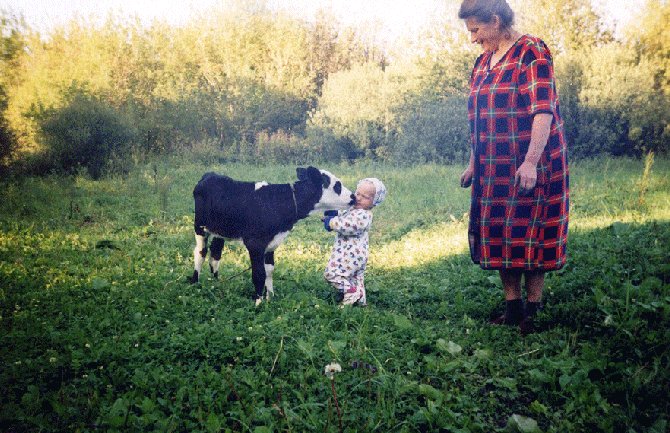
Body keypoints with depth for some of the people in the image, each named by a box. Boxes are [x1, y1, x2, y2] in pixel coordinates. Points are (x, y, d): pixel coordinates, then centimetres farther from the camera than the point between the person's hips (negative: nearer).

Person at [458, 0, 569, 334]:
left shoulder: (531, 52, -10)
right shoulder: (483, 62, 14)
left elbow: (543, 112, -18)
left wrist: (531, 162, -26)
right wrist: (473, 164, 17)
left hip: (529, 165, -7)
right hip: (495, 168, 8)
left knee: (528, 233, -2)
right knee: (498, 233, 8)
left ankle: (532, 313, 9)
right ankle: (512, 308, 18)